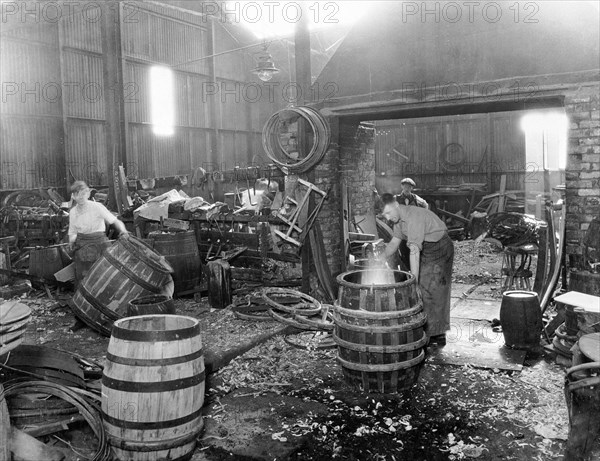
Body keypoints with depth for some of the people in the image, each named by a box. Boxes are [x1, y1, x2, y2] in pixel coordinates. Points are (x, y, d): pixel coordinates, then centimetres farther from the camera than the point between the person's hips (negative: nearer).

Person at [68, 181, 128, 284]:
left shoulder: (97, 207, -10)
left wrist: (123, 230, -32)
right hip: (81, 244, 4)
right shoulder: (73, 212, 5)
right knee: (80, 276, 4)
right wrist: (71, 241, -6)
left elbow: (116, 221, -13)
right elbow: (72, 233, 12)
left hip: (98, 241, -4)